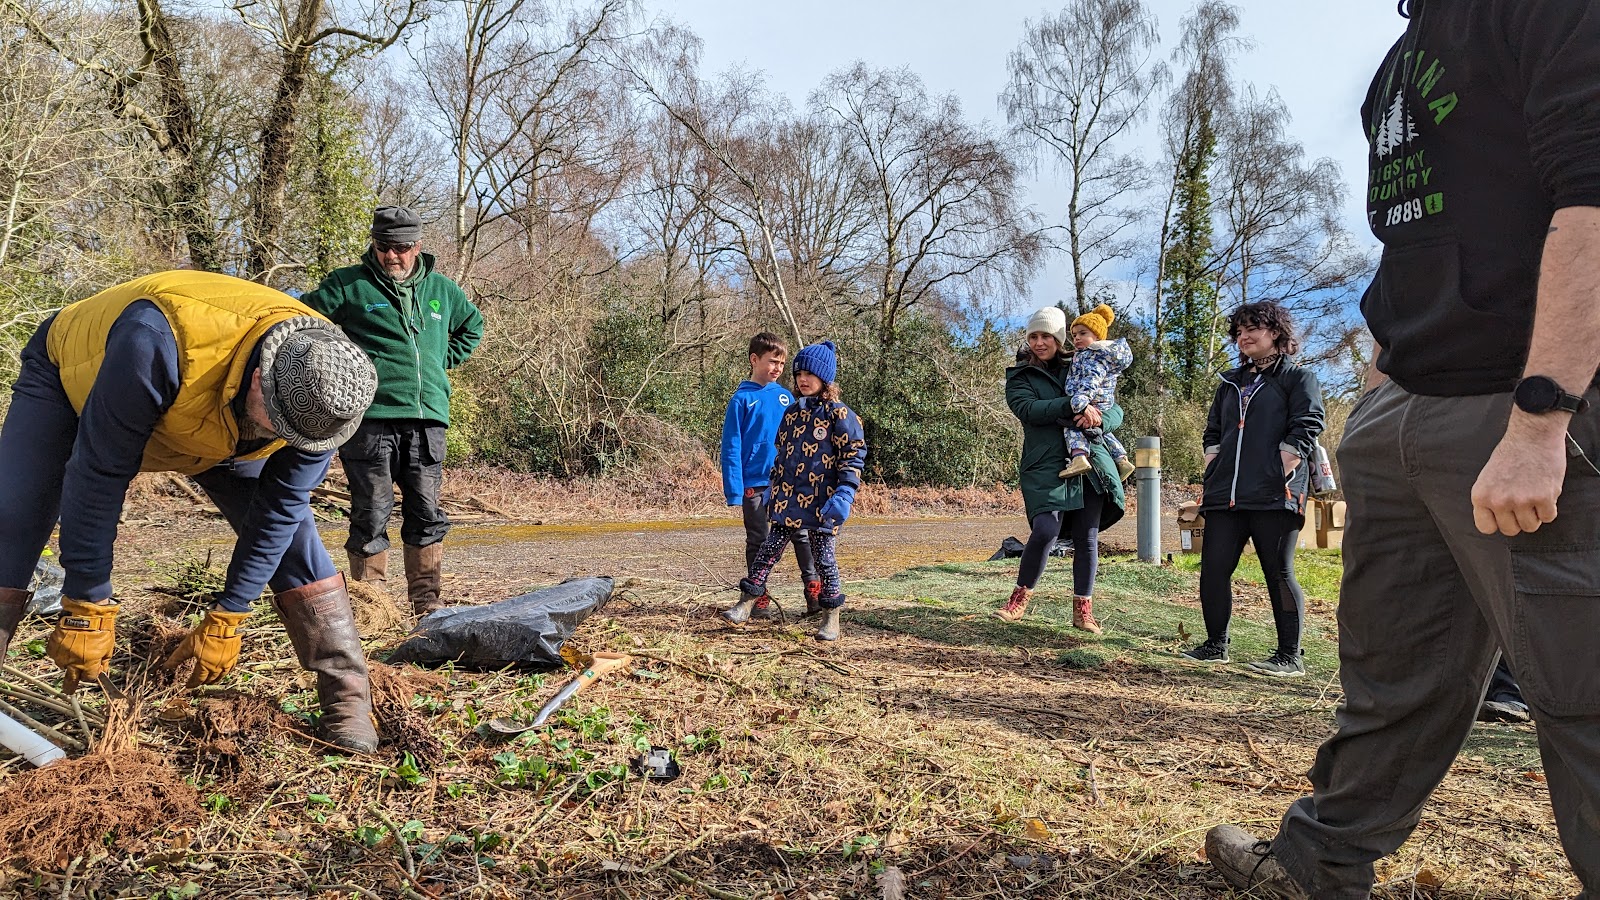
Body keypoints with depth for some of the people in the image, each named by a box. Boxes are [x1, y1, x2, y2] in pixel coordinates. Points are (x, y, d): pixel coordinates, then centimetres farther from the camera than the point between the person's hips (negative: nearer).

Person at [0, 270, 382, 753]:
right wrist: (87, 607, -30)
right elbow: (99, 473, -36)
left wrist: (227, 620, -19)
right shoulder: (157, 345, -46)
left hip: (215, 423, 2)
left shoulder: (323, 389, -32)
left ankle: (348, 700, -6)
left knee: (289, 524, -13)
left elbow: (277, 508, -22)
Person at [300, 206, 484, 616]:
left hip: (428, 419, 4)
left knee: (427, 512, 6)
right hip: (370, 417, -3)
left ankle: (426, 600, 14)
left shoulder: (442, 289, 16)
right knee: (371, 511, -2)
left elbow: (472, 326, 33)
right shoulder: (348, 284, 4)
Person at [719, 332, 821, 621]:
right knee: (758, 541, 8)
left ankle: (815, 594, 6)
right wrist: (734, 490, -12)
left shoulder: (786, 397, 6)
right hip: (755, 483, -3)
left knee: (802, 535, 1)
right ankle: (759, 602, 17)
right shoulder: (742, 399, -6)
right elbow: (731, 447, -7)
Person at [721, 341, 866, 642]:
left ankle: (831, 619, 14)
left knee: (824, 557, 3)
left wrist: (845, 493, -19)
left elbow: (854, 456, -9)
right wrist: (775, 490, 19)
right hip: (788, 501, 5)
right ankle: (745, 605, 11)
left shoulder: (839, 415, -7)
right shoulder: (792, 412, 13)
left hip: (821, 503, -5)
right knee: (769, 550, 4)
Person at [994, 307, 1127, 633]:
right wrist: (1074, 406, -20)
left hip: (1090, 465, 4)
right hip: (1046, 467, -3)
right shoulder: (1019, 377, 10)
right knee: (1045, 531, -19)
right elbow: (1028, 409, -12)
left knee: (1087, 539, 2)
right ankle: (1020, 599, 0)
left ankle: (1083, 611, 12)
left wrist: (1099, 418, -10)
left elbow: (1116, 411, 14)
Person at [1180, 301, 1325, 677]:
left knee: (1278, 574, -3)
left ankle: (1290, 656, 5)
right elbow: (1212, 432, 27)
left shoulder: (1298, 378, 6)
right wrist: (1213, 471, 12)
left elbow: (1305, 429, -6)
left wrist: (1276, 476, -13)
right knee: (1212, 570, 2)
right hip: (1225, 497, 6)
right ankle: (1216, 645, 16)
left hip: (1275, 497, -6)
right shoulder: (1231, 383, 24)